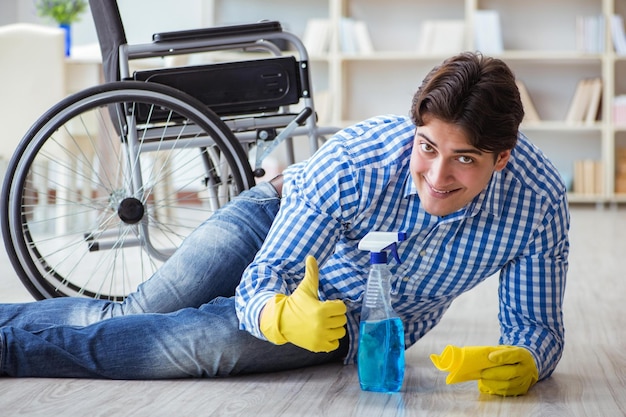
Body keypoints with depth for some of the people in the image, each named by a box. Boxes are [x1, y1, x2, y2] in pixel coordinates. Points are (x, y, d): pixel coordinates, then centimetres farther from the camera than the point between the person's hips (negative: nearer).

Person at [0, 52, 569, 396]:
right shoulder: (355, 161, -34)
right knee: (134, 316, -8)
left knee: (208, 340, -20)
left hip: (364, 327, 0)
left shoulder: (539, 204, -30)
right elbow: (263, 276, -28)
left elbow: (536, 323, -18)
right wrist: (283, 316, -52)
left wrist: (524, 362, -42)